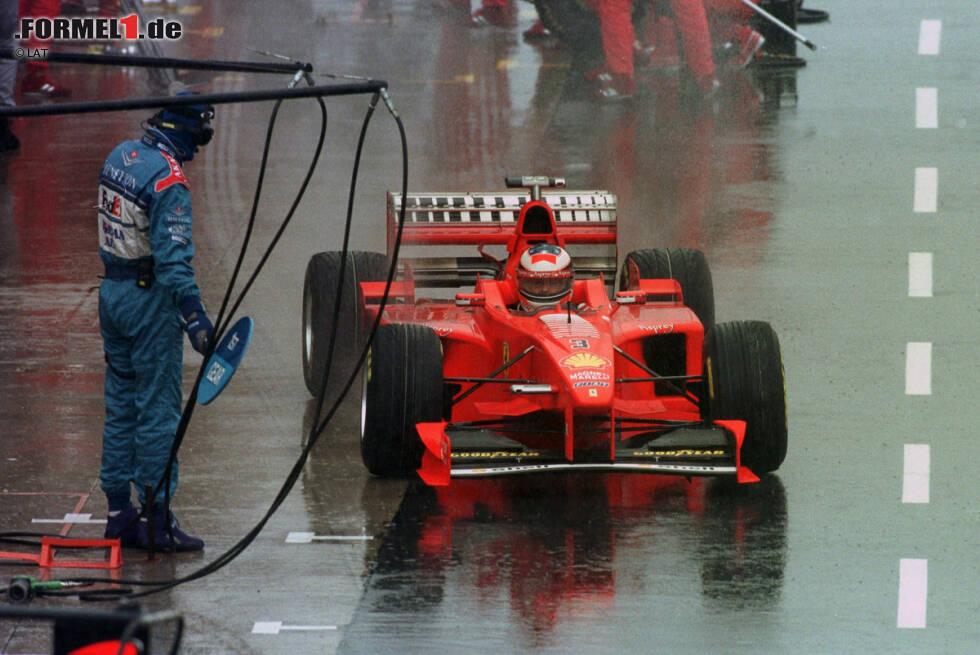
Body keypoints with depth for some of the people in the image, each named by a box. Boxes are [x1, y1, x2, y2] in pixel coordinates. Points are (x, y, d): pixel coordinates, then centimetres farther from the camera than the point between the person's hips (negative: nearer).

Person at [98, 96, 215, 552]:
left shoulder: (120, 156, 6)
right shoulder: (169, 178, -20)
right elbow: (172, 256, -27)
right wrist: (194, 315, -31)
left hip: (112, 291, 9)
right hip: (149, 298, -9)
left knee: (121, 405, 15)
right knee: (158, 408, -2)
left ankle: (119, 511, 19)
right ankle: (156, 517, 0)